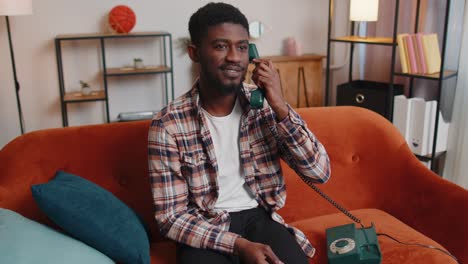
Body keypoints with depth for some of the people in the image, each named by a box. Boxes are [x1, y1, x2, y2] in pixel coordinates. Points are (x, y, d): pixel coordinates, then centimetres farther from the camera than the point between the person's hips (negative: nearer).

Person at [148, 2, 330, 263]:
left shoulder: (265, 104, -5)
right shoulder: (168, 125, -13)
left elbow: (320, 172, -8)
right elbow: (171, 216, -10)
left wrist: (281, 108, -19)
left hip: (259, 216, 2)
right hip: (204, 228, -1)